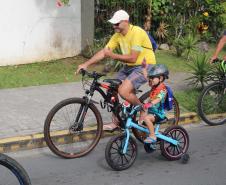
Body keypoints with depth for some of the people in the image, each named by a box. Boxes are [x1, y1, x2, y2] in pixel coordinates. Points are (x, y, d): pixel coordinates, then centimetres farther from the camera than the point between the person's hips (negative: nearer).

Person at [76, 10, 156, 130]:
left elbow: (132, 58, -25)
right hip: (129, 67, 8)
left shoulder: (137, 33, -22)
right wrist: (86, 64, -11)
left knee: (123, 91, -25)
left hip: (144, 66, -8)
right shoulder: (117, 35, 1)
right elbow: (103, 52, -1)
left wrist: (112, 55, -18)